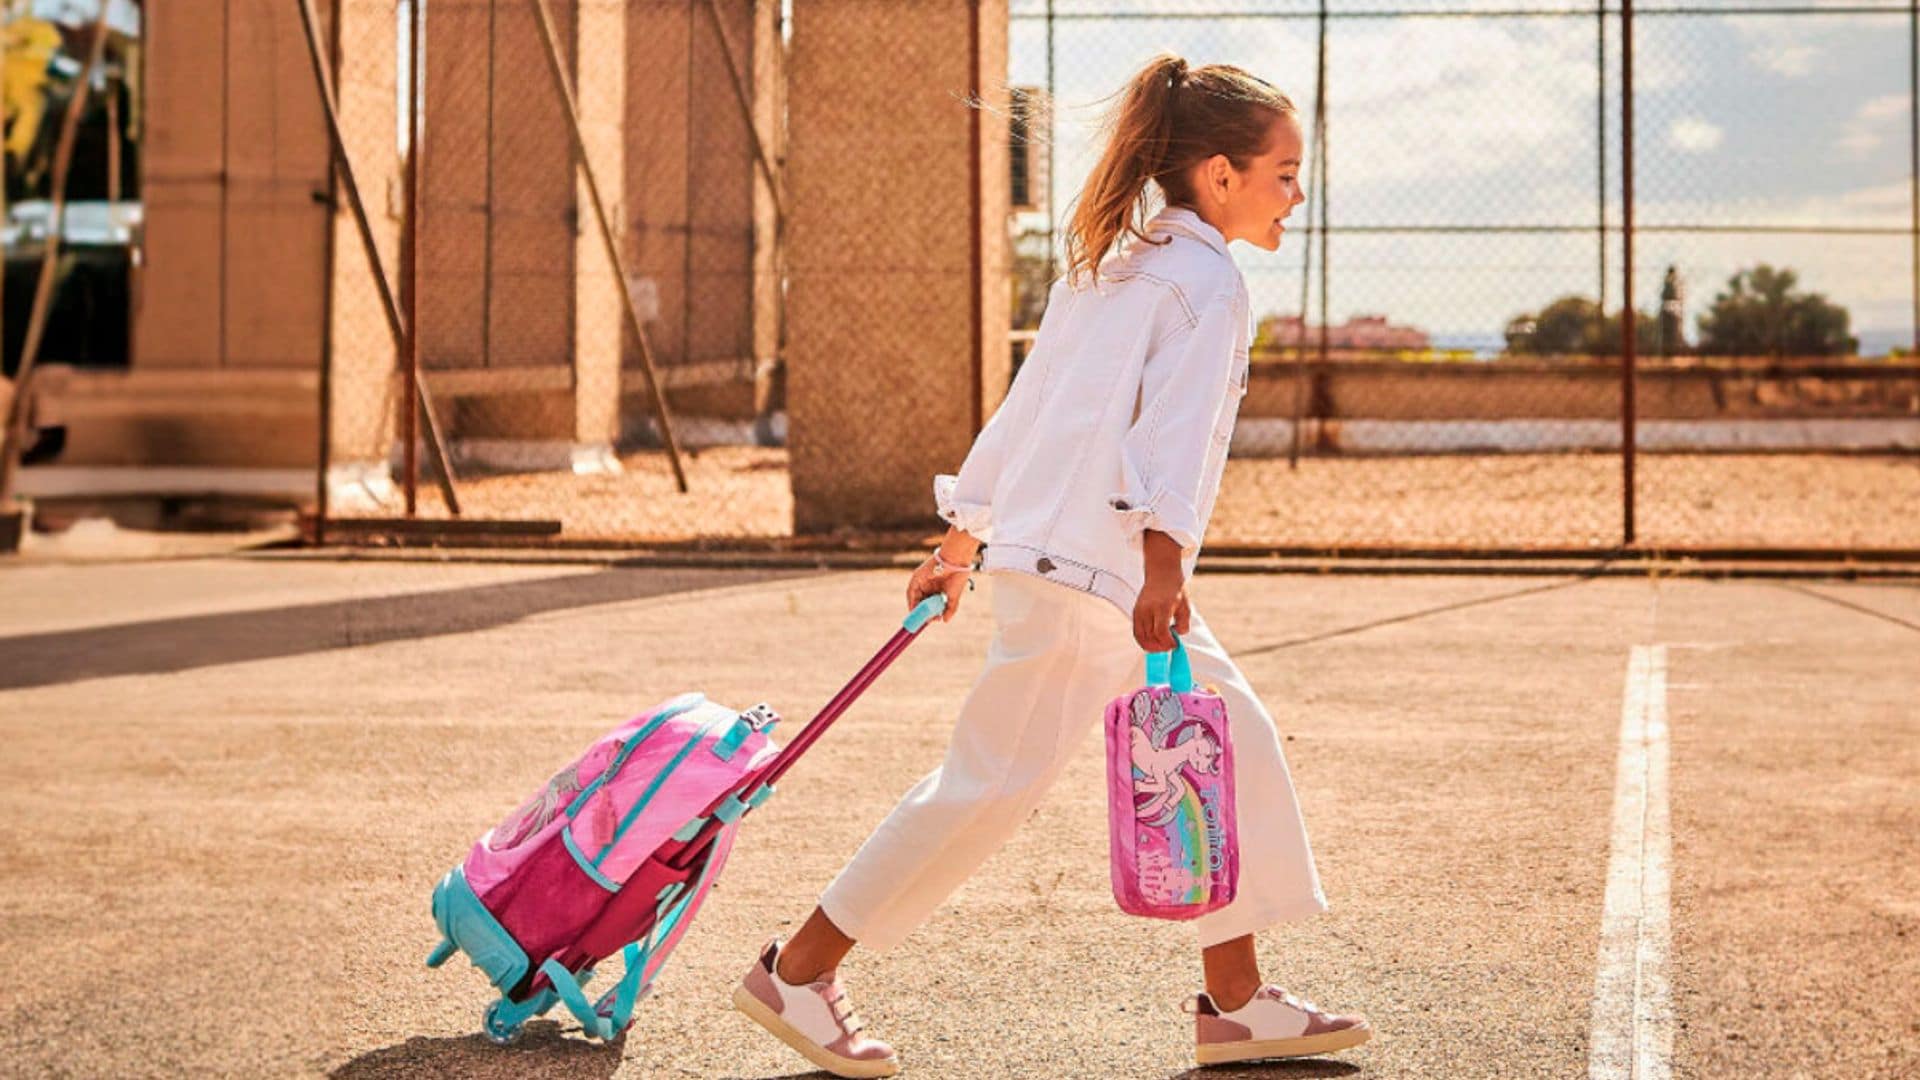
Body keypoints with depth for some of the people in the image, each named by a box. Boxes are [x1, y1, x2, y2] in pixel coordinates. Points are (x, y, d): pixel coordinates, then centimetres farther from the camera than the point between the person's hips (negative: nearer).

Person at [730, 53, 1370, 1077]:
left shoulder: (1104, 265, 20)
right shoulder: (1206, 279, -7)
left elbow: (1025, 406, 22)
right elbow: (1174, 425, -20)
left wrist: (963, 538, 25)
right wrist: (1163, 569, -28)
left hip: (1049, 558, 10)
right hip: (1093, 570, -10)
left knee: (1234, 743, 10)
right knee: (992, 782, -5)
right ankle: (797, 972, 4)